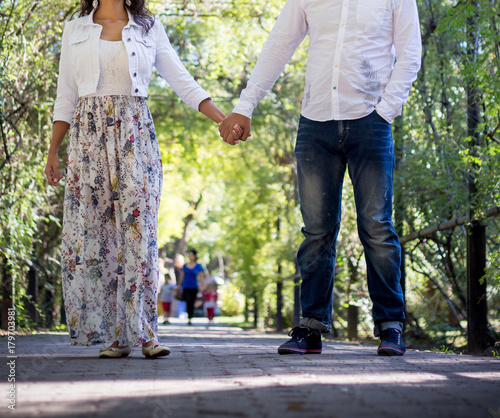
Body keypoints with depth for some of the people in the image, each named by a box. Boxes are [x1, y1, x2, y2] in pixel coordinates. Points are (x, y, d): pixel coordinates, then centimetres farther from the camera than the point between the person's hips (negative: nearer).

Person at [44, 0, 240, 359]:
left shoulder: (149, 29, 11)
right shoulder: (75, 31, 13)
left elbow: (182, 81, 9)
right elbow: (66, 96, 13)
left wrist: (224, 120, -1)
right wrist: (53, 151, 7)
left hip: (135, 138, -1)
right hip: (88, 136, 1)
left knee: (138, 228, -10)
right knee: (90, 231, -5)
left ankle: (143, 332, -8)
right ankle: (113, 334, 0)